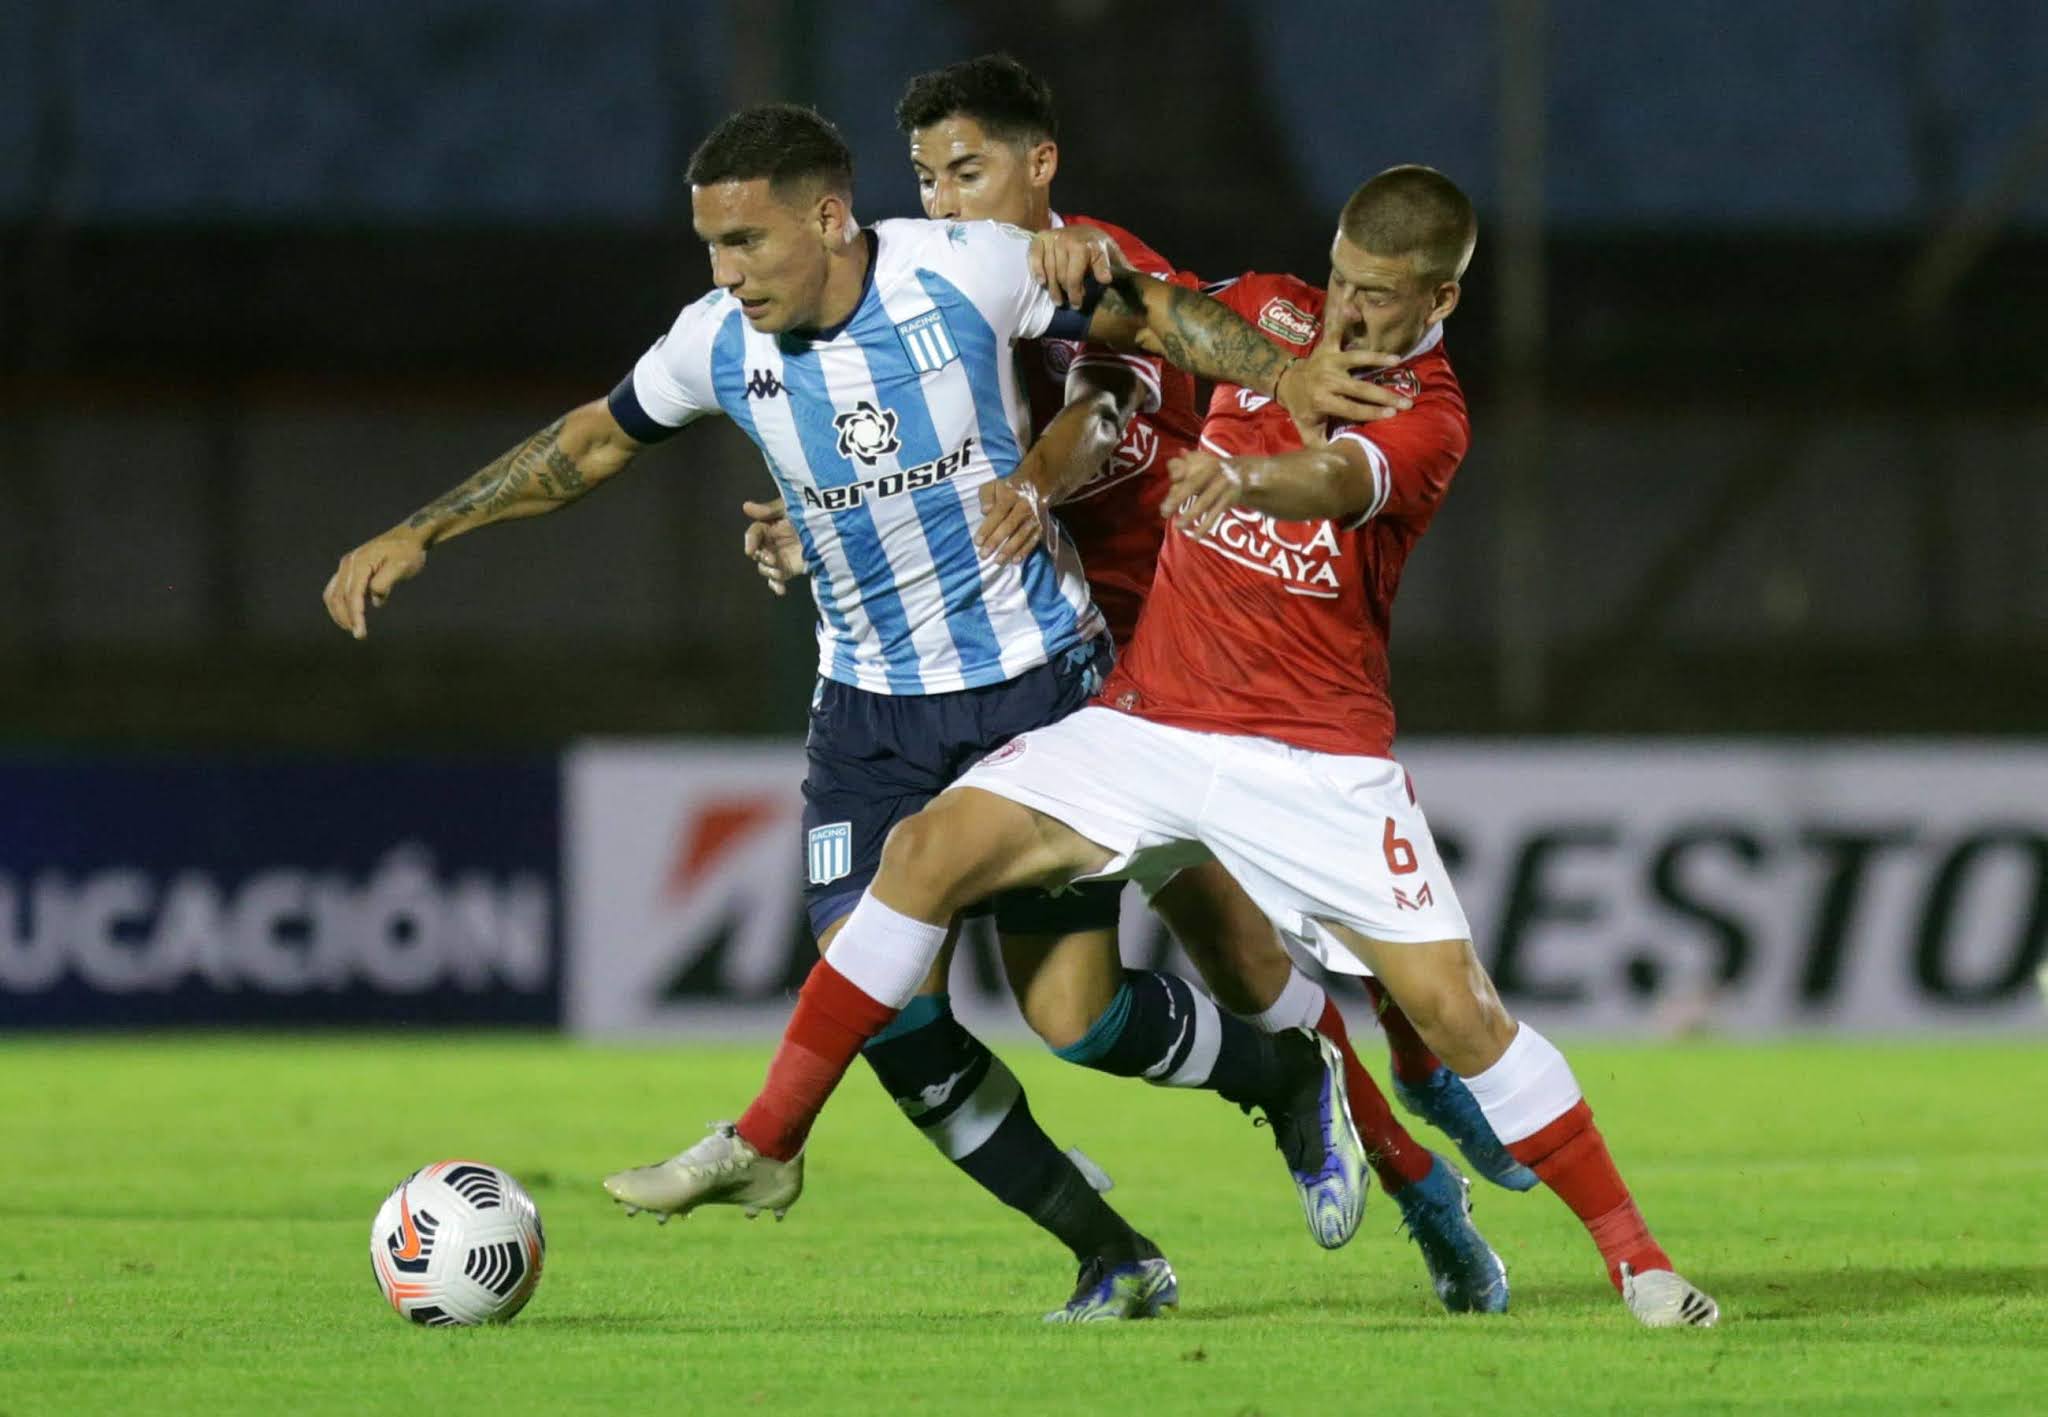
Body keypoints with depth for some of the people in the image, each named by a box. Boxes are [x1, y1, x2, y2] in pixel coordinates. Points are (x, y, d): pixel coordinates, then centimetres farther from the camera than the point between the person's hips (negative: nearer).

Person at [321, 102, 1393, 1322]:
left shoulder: (968, 272, -17)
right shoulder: (717, 343, -7)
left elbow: (1150, 315, -5)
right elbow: (592, 444, 10)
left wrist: (1282, 373, -21)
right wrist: (420, 533, 7)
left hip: (1039, 681, -4)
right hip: (873, 707, 4)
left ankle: (1293, 1078, 26)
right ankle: (1114, 1258, 3)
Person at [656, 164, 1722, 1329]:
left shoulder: (1430, 417, -11)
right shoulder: (1269, 313, 5)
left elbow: (1332, 478, -33)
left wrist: (1243, 472, -56)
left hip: (1318, 757, -4)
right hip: (1150, 720, 4)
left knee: (1457, 1008, -11)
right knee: (933, 849, -13)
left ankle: (1637, 1259, 4)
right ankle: (767, 1143, -5)